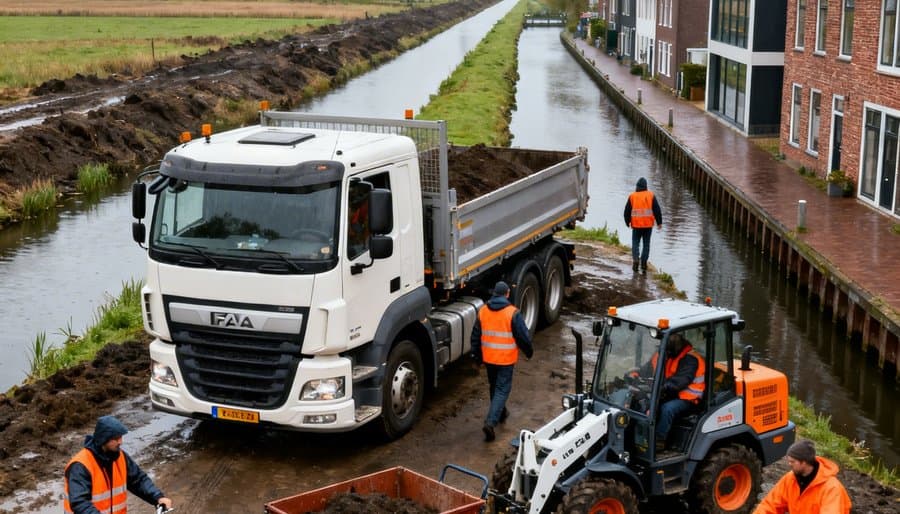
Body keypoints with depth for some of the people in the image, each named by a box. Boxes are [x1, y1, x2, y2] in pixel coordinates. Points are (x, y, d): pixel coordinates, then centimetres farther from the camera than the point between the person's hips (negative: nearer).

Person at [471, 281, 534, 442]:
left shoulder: (483, 311, 0)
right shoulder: (513, 313, -15)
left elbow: (476, 335, 8)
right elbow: (523, 336, -11)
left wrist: (477, 354, 20)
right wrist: (529, 351, 8)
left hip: (488, 358, 5)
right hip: (506, 359, -5)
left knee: (494, 386, 24)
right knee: (502, 390, -1)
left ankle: (500, 413, 42)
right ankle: (490, 422, -14)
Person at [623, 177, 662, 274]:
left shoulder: (632, 196, 1)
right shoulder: (651, 195, -1)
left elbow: (627, 211, 6)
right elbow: (657, 210, -3)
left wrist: (628, 222, 20)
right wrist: (659, 222, 5)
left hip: (636, 225, 0)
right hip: (648, 225, 0)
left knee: (635, 243, 11)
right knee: (646, 244, 10)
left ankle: (636, 259, -12)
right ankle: (643, 264, 8)